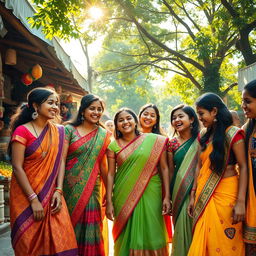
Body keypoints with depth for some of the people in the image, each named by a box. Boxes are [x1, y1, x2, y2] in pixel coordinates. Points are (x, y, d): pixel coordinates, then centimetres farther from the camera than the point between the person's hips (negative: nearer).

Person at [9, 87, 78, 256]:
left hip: (52, 196, 4)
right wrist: (34, 200, -16)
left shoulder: (58, 131, 6)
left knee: (60, 242, -1)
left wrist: (58, 191, -8)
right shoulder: (22, 131, -10)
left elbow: (59, 162, 4)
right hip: (26, 196, -4)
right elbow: (17, 168, -13)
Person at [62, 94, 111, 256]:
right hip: (70, 188, -2)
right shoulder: (69, 130, -2)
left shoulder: (104, 135, 6)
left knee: (89, 229, 4)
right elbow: (61, 160, -8)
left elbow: (103, 164, 10)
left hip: (92, 189, 2)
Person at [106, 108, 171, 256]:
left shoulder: (155, 140, -1)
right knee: (127, 235, 8)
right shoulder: (114, 146, 4)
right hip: (124, 197, 1)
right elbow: (111, 174, 4)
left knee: (151, 234, 4)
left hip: (150, 195, -1)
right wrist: (109, 202, -1)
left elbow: (164, 168, 0)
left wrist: (167, 196, -5)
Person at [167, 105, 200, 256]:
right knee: (181, 229, 6)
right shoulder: (172, 143, 7)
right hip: (178, 193, 3)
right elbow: (171, 170, 10)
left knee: (195, 228, 0)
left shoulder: (200, 140, -3)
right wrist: (168, 196, 8)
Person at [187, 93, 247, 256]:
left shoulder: (233, 133, -7)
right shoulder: (205, 137, 12)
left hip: (225, 195, -6)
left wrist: (240, 202, -17)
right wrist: (193, 196, 10)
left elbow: (243, 167, -11)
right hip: (204, 195, 6)